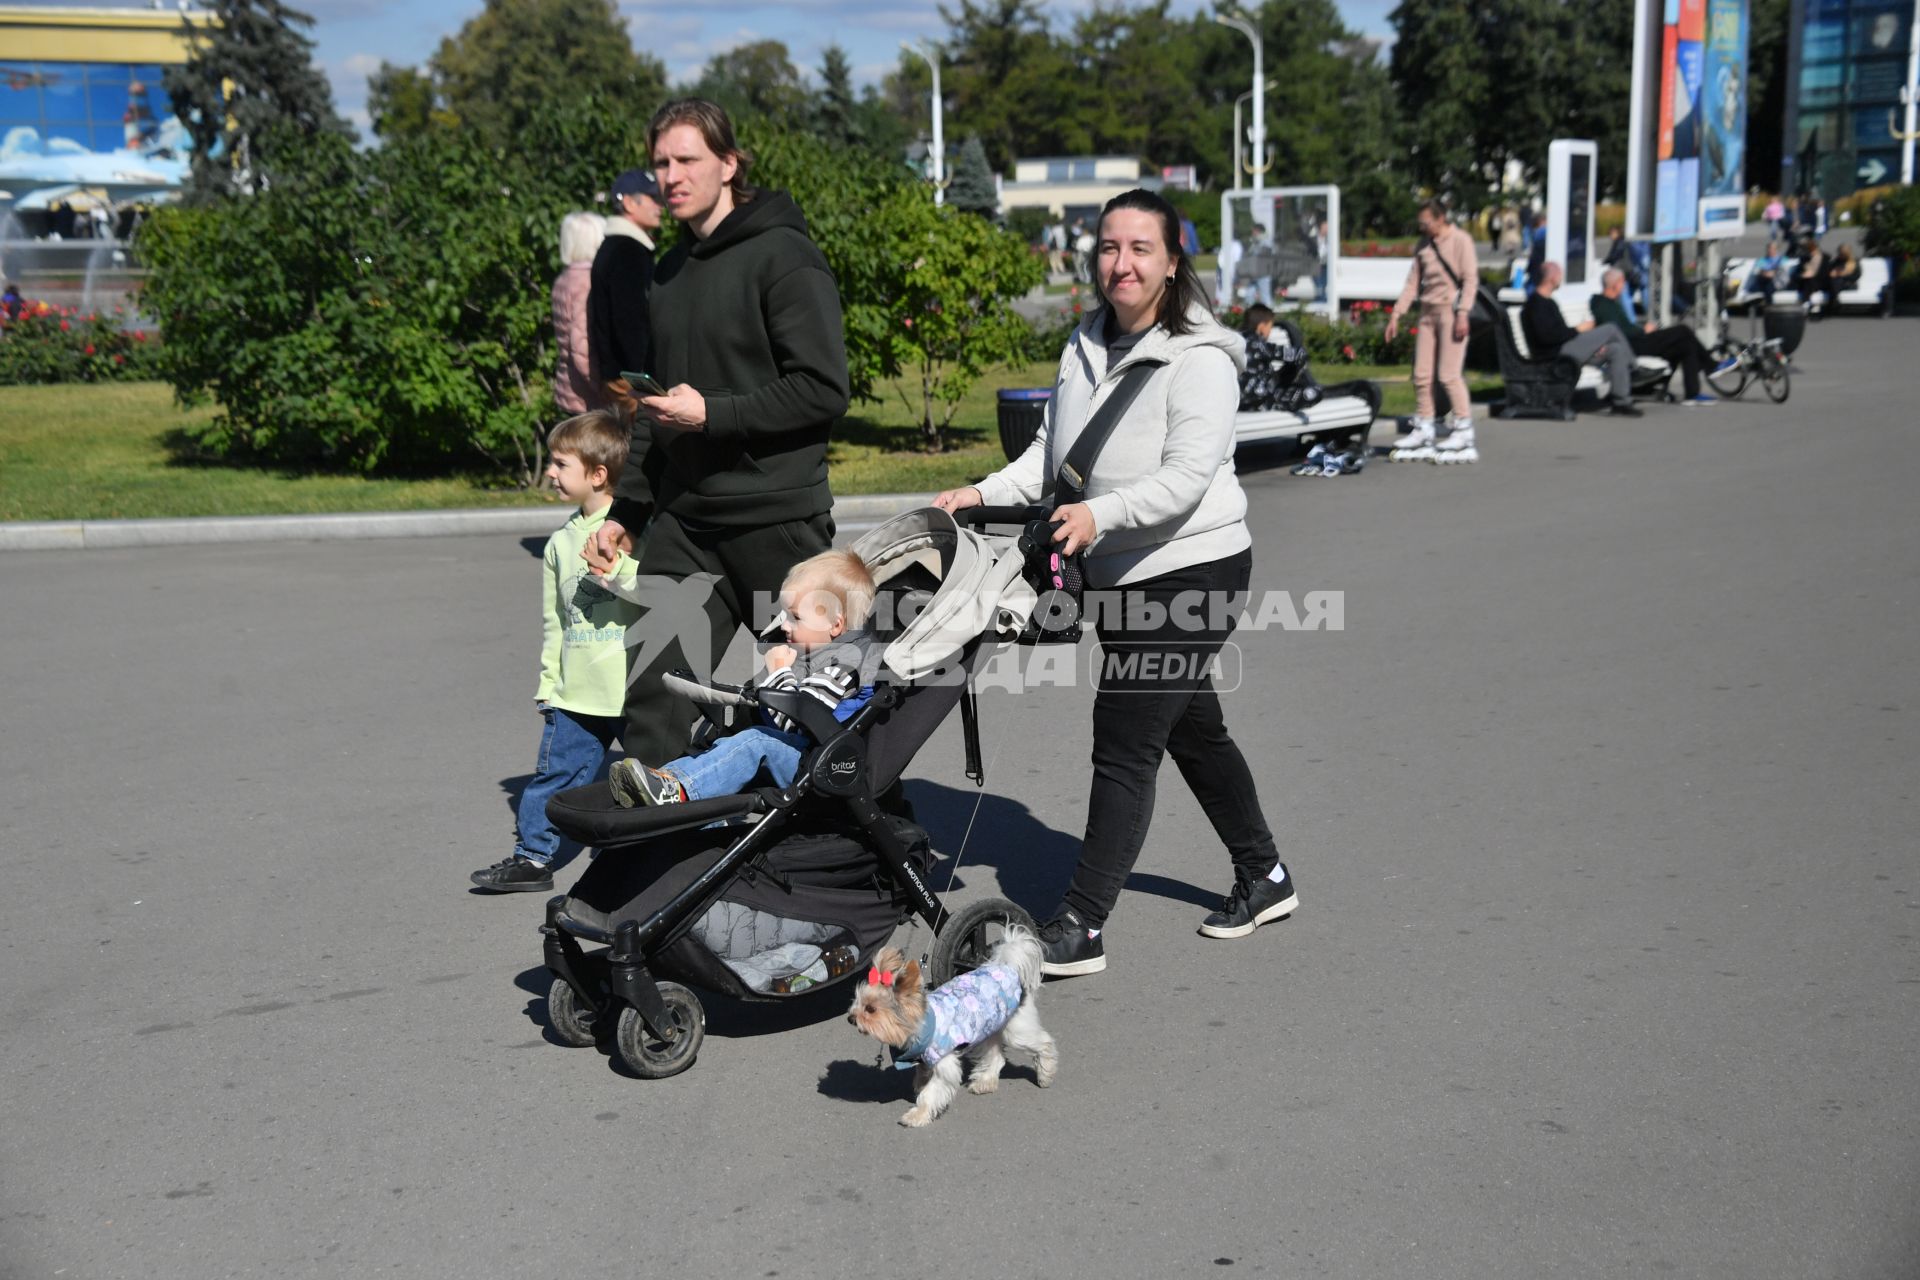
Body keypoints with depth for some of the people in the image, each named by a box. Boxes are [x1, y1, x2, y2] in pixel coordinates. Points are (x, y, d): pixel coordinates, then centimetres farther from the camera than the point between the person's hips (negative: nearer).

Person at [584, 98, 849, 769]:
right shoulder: (670, 273, 17)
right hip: (683, 522, 7)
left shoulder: (784, 256, -8)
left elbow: (823, 390, -16)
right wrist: (625, 511, 18)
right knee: (654, 699, -1)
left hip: (777, 519, -6)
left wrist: (712, 413, -17)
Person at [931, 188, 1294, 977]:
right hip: (1120, 575, 9)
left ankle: (1081, 927, -5)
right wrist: (984, 494, -1)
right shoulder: (1086, 344, 9)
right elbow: (1050, 450, 14)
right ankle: (1264, 879, 37)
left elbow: (1188, 475, -26)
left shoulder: (1199, 359, -16)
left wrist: (1101, 513, -40)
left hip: (1192, 571, -9)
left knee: (1125, 740, -10)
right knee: (1191, 727, 19)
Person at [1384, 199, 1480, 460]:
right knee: (1421, 374, 4)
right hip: (1427, 312, 7)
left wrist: (1462, 314, -17)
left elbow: (1470, 279, -9)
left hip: (1450, 311, -7)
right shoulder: (1423, 244, 14)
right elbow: (1413, 282, 16)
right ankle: (1423, 430, 12)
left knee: (1449, 374, -11)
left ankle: (1464, 430, -4)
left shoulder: (1460, 241, -4)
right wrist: (1396, 314, 10)